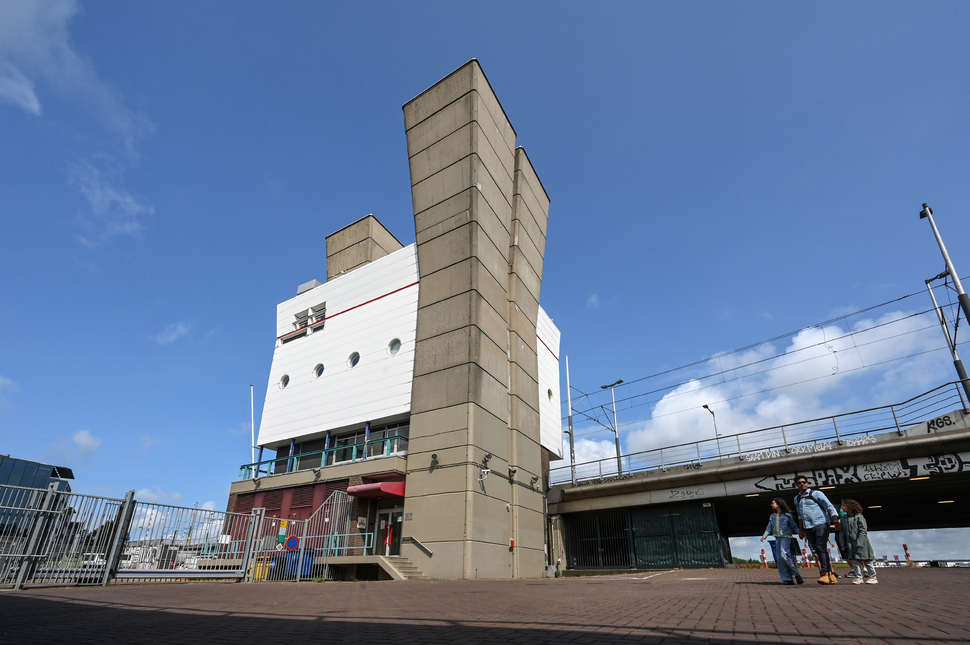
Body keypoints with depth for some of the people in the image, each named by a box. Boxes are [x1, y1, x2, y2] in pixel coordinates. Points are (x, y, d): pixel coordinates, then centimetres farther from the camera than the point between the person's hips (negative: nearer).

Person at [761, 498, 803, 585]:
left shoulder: (787, 515, -2)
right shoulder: (772, 516, 13)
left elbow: (793, 526, 0)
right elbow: (769, 527, 12)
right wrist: (765, 535, -1)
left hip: (785, 537, -6)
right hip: (777, 538, 6)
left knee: (784, 555, -22)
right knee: (780, 558, 2)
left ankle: (796, 574, -10)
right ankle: (787, 579, 6)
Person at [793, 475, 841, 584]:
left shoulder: (816, 494, 1)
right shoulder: (797, 499, 17)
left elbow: (830, 507, -3)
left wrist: (836, 521, -14)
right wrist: (801, 530, 22)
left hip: (821, 524, -6)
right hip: (808, 528, 6)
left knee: (821, 548, -14)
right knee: (816, 551, 2)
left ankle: (825, 574, -15)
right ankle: (831, 576, 7)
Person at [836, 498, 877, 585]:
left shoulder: (859, 516, -7)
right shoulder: (844, 519, 10)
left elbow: (863, 530, -12)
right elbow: (842, 533, 11)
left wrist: (859, 543, -18)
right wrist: (843, 544, 3)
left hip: (862, 544, -5)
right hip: (851, 545, 5)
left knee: (867, 561, 6)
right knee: (855, 561, 0)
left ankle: (872, 577, 17)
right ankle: (858, 577, 3)